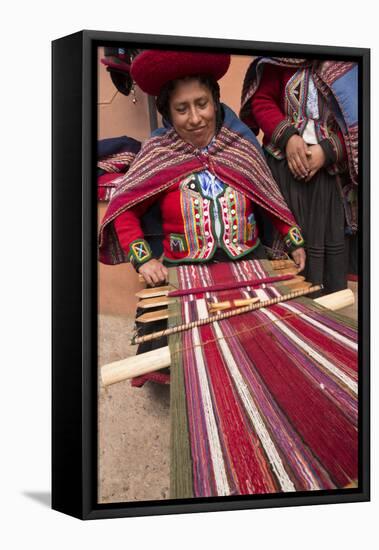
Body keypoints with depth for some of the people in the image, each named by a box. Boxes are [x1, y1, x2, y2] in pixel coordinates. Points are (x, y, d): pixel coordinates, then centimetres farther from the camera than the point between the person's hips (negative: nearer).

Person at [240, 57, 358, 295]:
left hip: (330, 166, 0)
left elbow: (355, 117, 0)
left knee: (332, 239, 0)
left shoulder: (349, 67, 2)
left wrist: (328, 150, -14)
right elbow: (262, 100, 4)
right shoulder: (281, 62, 7)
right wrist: (287, 137, -12)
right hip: (284, 162, 1)